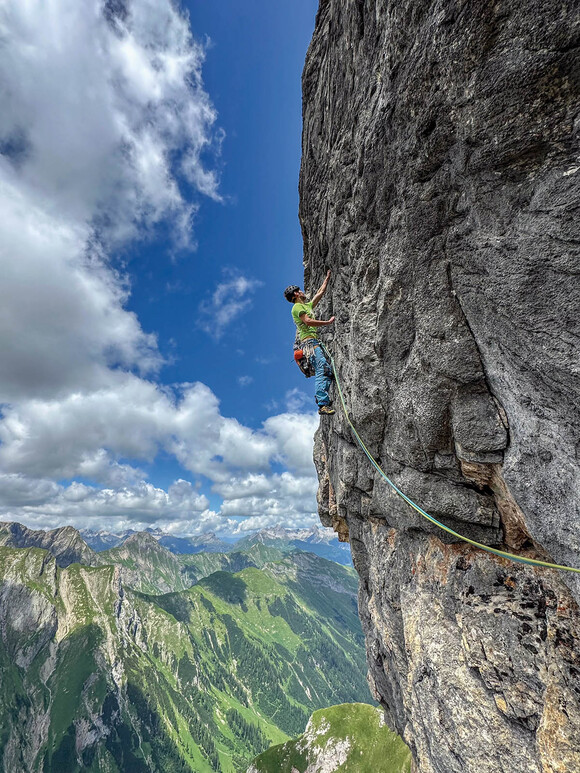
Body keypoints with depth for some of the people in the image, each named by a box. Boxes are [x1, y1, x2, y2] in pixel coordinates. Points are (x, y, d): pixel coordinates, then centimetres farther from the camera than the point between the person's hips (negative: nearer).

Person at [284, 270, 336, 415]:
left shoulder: (308, 305, 29)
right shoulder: (297, 307, 1)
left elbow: (320, 293, 40)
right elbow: (308, 321, -14)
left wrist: (327, 278, 46)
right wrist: (328, 322, -7)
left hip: (315, 342, 10)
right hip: (310, 340, -10)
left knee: (328, 370, -1)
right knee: (322, 370, -21)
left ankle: (321, 397, -6)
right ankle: (322, 404, -28)